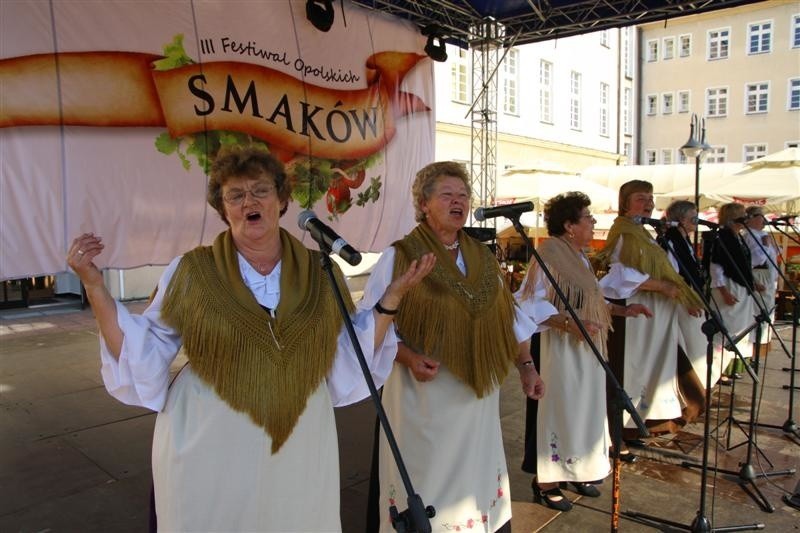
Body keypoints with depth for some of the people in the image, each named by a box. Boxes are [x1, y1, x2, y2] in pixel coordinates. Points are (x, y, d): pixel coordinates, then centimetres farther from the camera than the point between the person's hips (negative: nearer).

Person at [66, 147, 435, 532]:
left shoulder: (321, 274, -1)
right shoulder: (191, 273, -6)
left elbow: (352, 358, 3)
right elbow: (140, 353, -3)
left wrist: (392, 294, -4)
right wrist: (94, 285, -11)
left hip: (299, 452, 2)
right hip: (210, 453, -1)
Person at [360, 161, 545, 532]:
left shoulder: (482, 257, 9)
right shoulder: (400, 257, -9)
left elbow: (509, 318, 14)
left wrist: (526, 366, 9)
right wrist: (409, 358, -23)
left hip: (479, 393, 6)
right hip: (426, 397, -5)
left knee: (476, 478, 18)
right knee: (429, 485, 6)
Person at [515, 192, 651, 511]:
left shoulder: (579, 257, 12)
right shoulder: (549, 254, -16)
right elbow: (530, 302, -21)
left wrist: (622, 310, 9)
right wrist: (570, 323, -28)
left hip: (585, 349, 9)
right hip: (559, 349, -9)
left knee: (583, 408, 15)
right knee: (557, 409, 0)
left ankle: (575, 471, 31)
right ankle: (545, 480, 14)